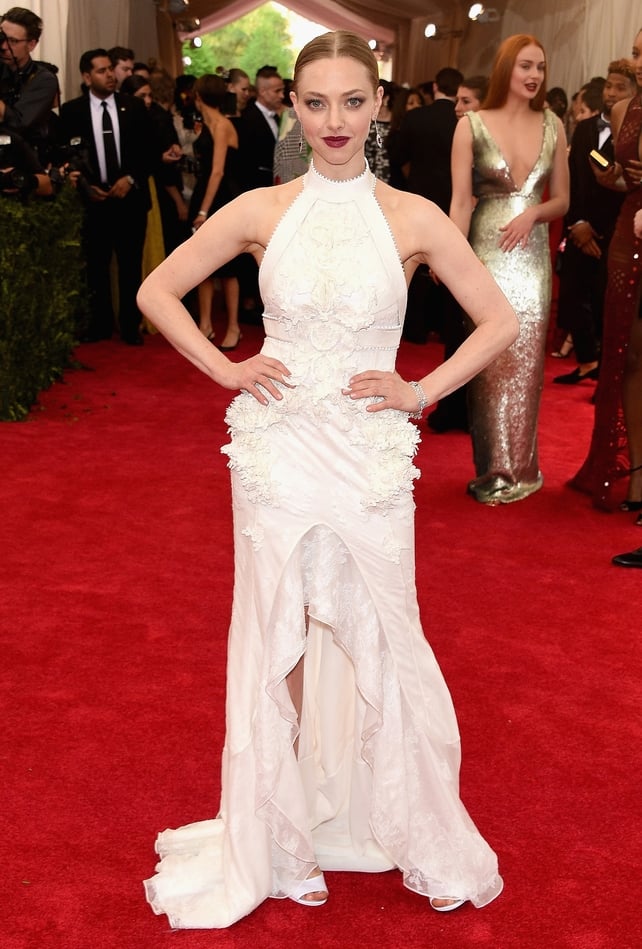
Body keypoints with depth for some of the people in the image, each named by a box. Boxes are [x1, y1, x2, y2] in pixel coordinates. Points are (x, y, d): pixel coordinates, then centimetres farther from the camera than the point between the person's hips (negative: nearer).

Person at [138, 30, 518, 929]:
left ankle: (413, 830, 27)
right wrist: (225, 367, -2)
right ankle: (281, 838, 26)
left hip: (371, 454, -1)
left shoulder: (412, 217, -1)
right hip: (277, 447, 1)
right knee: (275, 637, 9)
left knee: (380, 639, 6)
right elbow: (157, 291, 8)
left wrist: (423, 390, -4)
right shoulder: (260, 211, 0)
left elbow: (500, 321, 5)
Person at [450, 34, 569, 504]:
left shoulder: (552, 126, 6)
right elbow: (460, 202, -6)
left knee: (525, 361, 5)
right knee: (491, 360, 2)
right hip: (487, 254, -3)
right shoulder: (471, 125, -3)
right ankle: (494, 468, 13)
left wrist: (533, 213, -11)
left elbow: (562, 201, 11)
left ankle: (517, 467, 17)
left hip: (533, 257, 3)